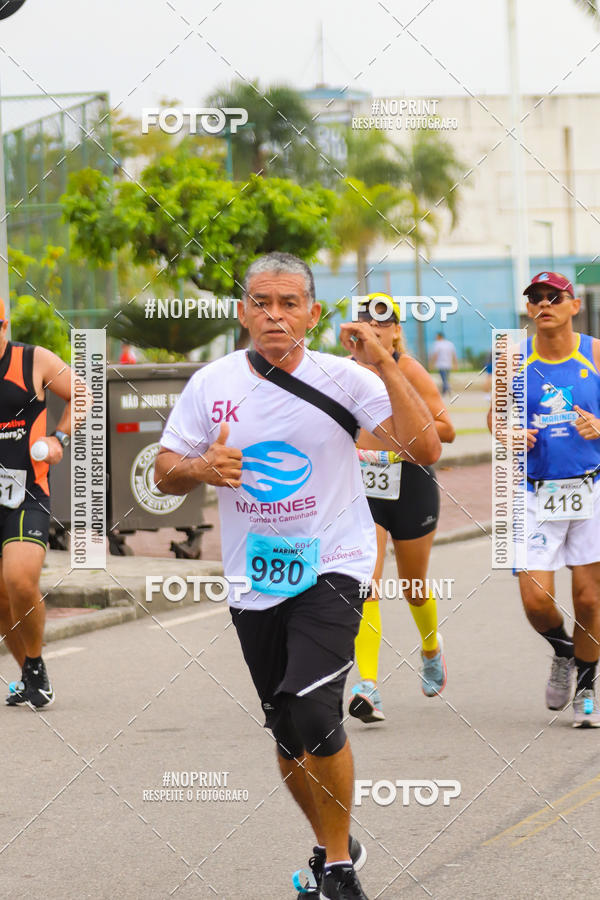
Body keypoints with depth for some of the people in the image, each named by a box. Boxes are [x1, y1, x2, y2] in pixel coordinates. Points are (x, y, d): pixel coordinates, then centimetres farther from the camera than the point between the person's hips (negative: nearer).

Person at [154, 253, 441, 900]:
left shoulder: (344, 379, -10)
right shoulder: (211, 384, -2)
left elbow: (424, 450, -17)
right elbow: (165, 474, 7)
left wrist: (386, 367, -25)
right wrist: (201, 469, -15)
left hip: (332, 566, -4)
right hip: (252, 578, 4)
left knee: (312, 712, -22)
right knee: (286, 733, 12)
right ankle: (331, 848, 36)